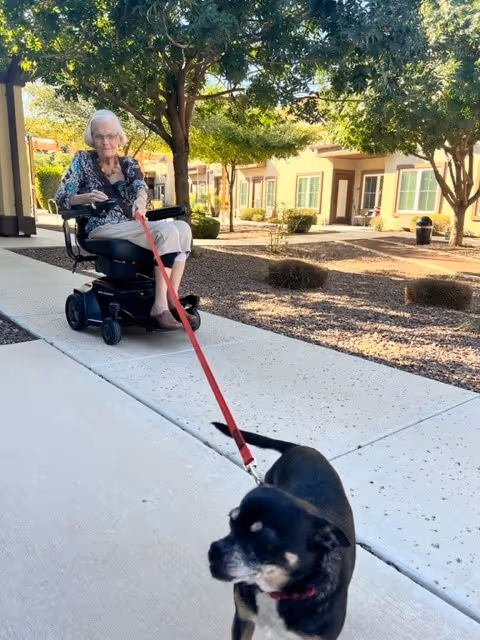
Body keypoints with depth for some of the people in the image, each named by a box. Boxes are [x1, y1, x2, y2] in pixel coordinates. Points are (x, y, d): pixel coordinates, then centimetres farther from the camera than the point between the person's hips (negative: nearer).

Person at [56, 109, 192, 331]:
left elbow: (141, 186, -8)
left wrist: (140, 199, -33)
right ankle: (160, 305, -31)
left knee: (183, 227, -22)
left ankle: (171, 299, -26)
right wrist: (87, 197, -21)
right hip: (103, 228, -5)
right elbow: (62, 197, 1)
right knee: (167, 232, -30)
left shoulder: (129, 163, 15)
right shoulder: (83, 160, 7)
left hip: (132, 226, 5)